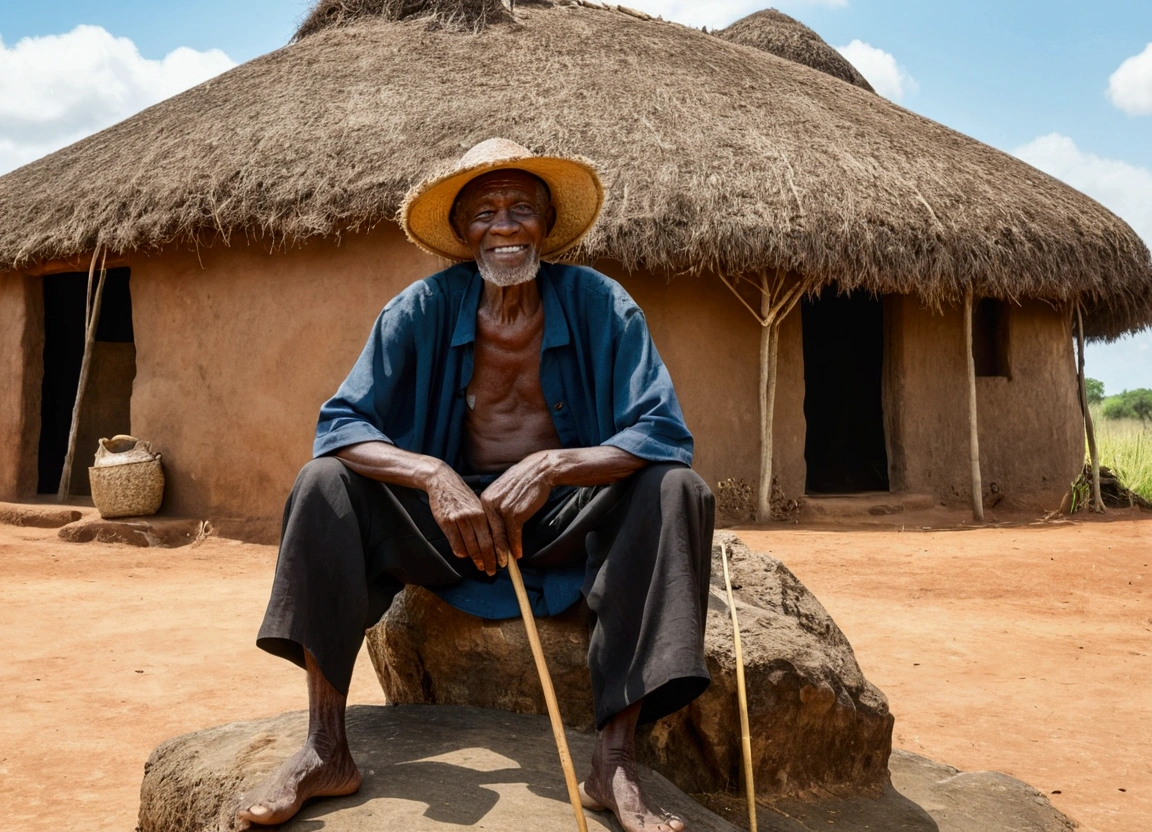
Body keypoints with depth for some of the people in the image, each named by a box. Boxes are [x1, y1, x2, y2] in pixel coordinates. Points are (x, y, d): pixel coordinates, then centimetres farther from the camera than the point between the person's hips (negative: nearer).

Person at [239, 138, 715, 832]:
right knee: (327, 482, -21)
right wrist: (434, 476, -31)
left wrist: (554, 467, -32)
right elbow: (341, 423, -12)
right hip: (453, 514, 1)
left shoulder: (599, 305, -8)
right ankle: (326, 752, -21)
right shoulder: (422, 309, -5)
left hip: (568, 518, 0)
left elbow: (664, 433, -16)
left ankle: (616, 764, -28)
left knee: (676, 490, -27)